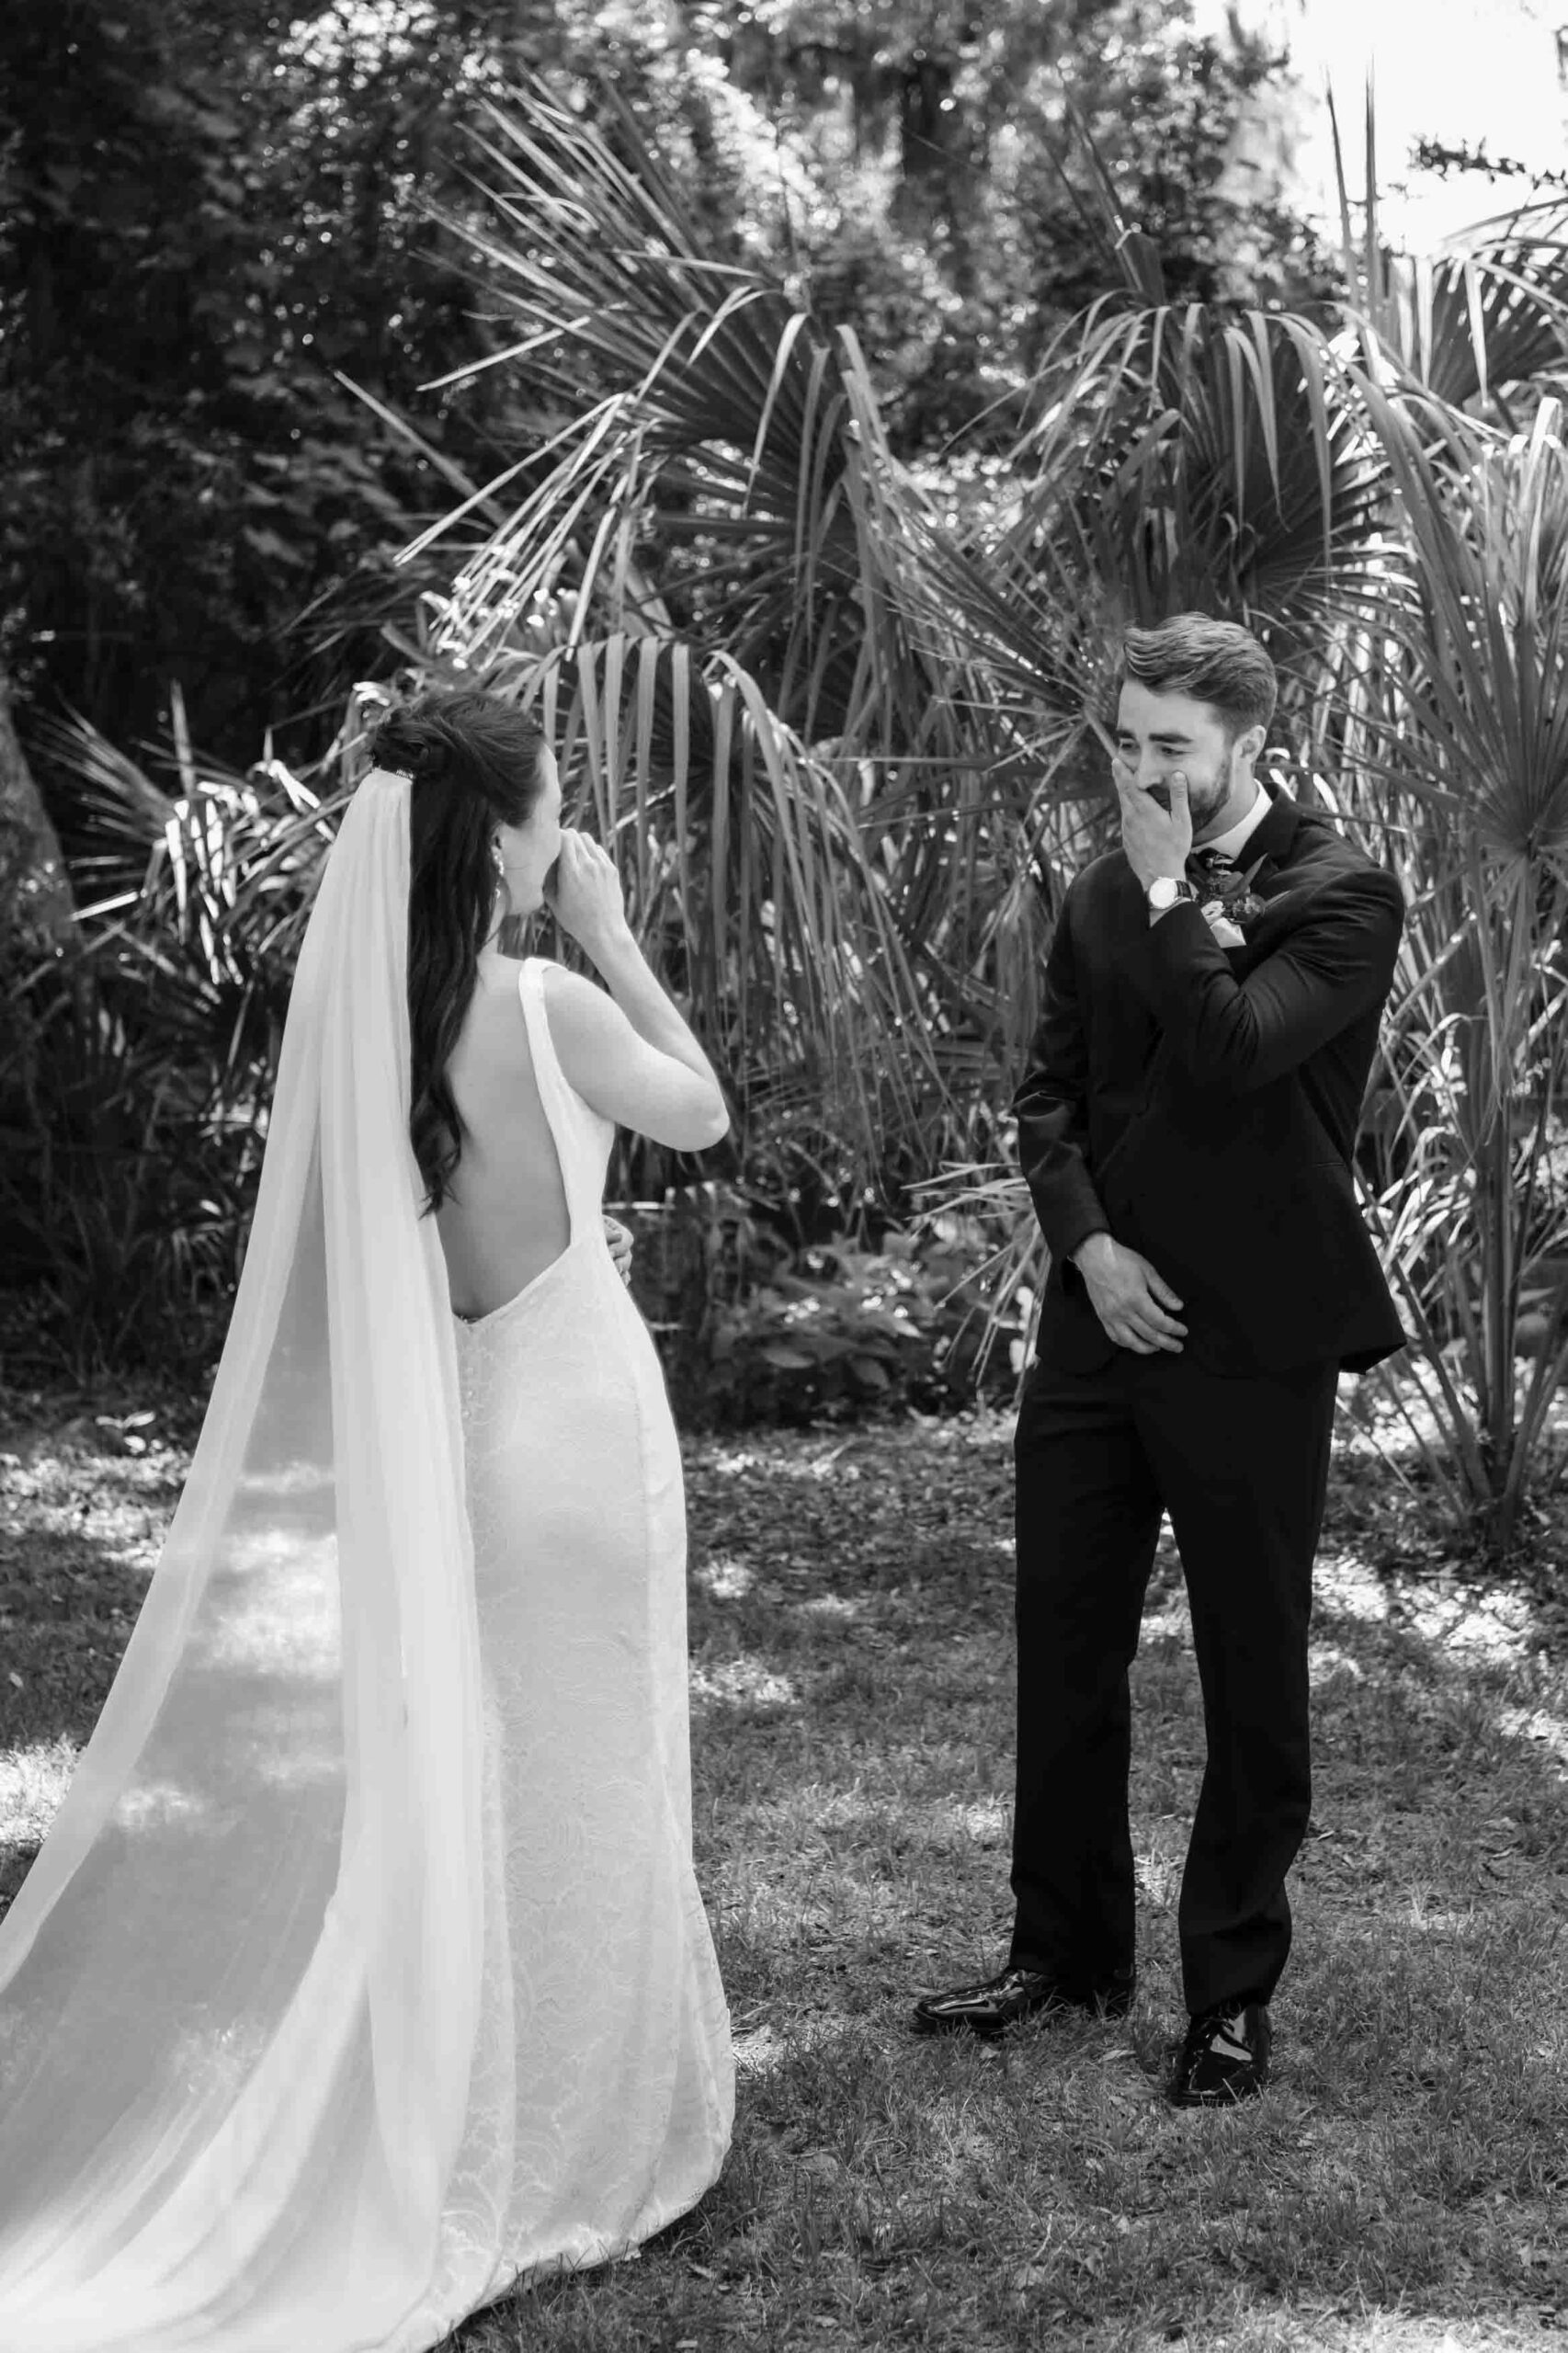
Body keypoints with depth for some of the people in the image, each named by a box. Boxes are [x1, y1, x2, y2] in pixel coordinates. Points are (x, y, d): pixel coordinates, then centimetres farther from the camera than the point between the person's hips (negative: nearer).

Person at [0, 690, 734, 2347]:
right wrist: (611, 937, 2)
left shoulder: (350, 1001, -3)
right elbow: (703, 1113, 0)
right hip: (567, 1417, -5)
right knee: (574, 1789, 9)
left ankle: (432, 2138, 28)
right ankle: (556, 2154, 21)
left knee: (435, 1790, 17)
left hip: (419, 1432, 5)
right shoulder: (548, 1010, -19)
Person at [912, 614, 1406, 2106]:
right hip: (1100, 1315, 6)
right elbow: (1048, 1092, 10)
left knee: (1252, 1678, 6)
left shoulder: (1342, 894, -10)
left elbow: (1234, 1054, -25)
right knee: (1061, 1654, 13)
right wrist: (1088, 1243, -5)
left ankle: (1232, 1995, 20)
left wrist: (1168, 893, -16)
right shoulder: (1102, 896, 8)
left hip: (1251, 1342, -6)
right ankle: (1066, 1951, 30)